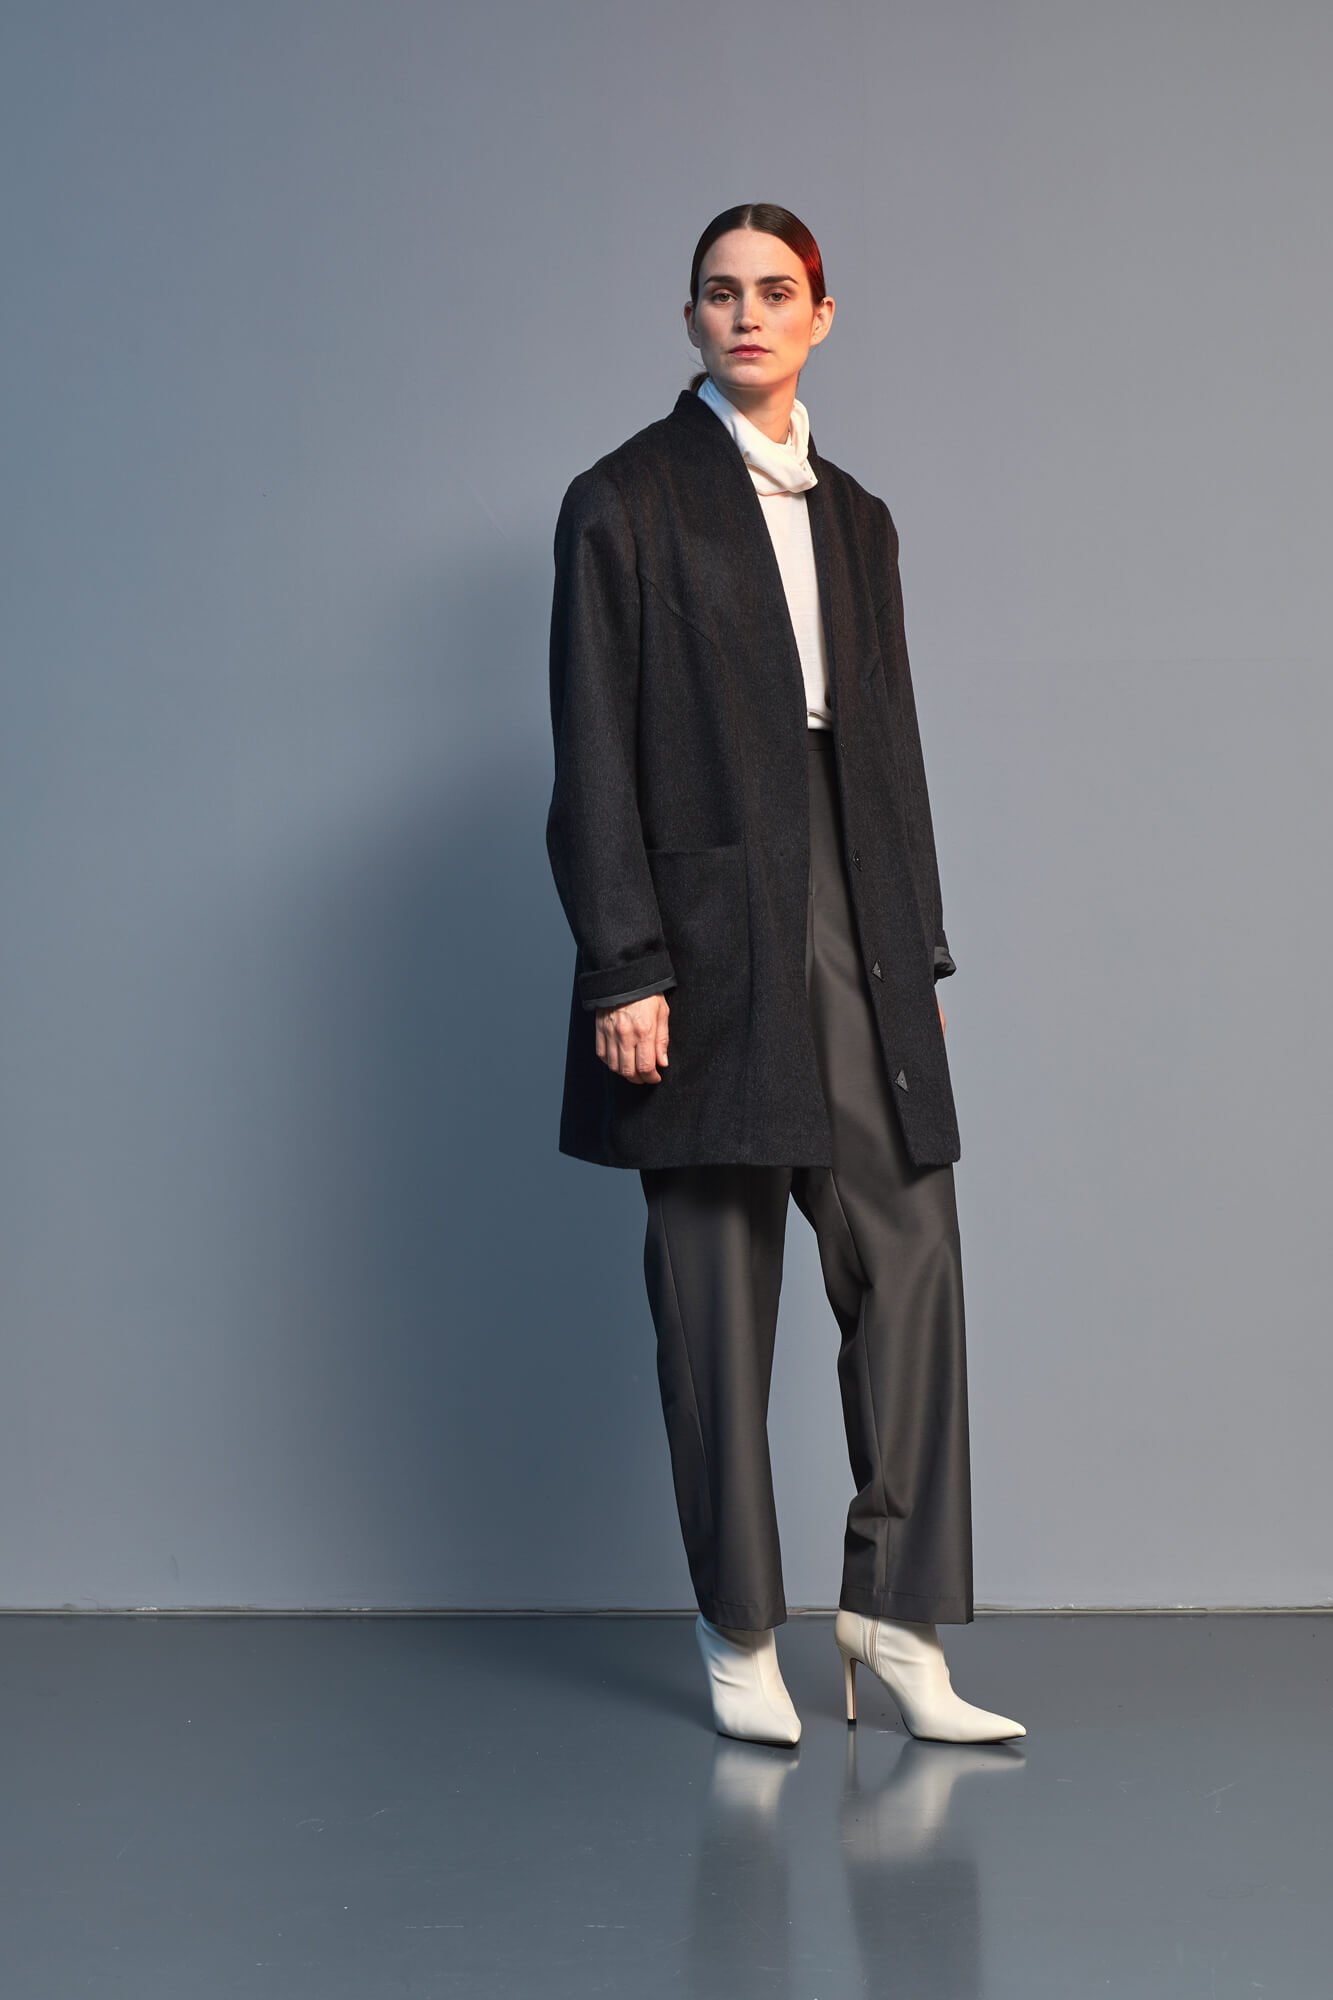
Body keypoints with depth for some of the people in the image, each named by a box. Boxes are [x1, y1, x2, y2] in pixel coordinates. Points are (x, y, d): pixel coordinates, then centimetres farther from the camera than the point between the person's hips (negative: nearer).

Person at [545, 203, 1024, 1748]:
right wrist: (623, 969, -12)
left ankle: (896, 1612, 8)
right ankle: (739, 1637, 12)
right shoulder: (623, 503, 0)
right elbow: (593, 755, -5)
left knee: (911, 1258, -1)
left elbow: (889, 745, 17)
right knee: (716, 1290, 1)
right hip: (711, 936, -5)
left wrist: (918, 953, 12)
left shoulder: (853, 518, 17)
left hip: (851, 931, 5)